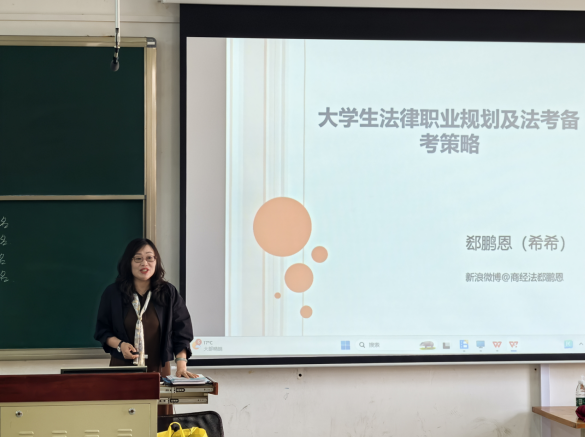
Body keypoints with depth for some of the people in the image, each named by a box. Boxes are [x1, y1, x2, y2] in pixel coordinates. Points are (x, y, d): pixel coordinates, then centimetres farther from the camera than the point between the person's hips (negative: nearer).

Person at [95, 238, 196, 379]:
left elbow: (181, 332, 1)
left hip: (159, 368, 0)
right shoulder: (112, 293, 3)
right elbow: (102, 330, 7)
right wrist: (119, 345, -12)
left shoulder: (169, 293, 3)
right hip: (122, 366, 0)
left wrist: (181, 365, -11)